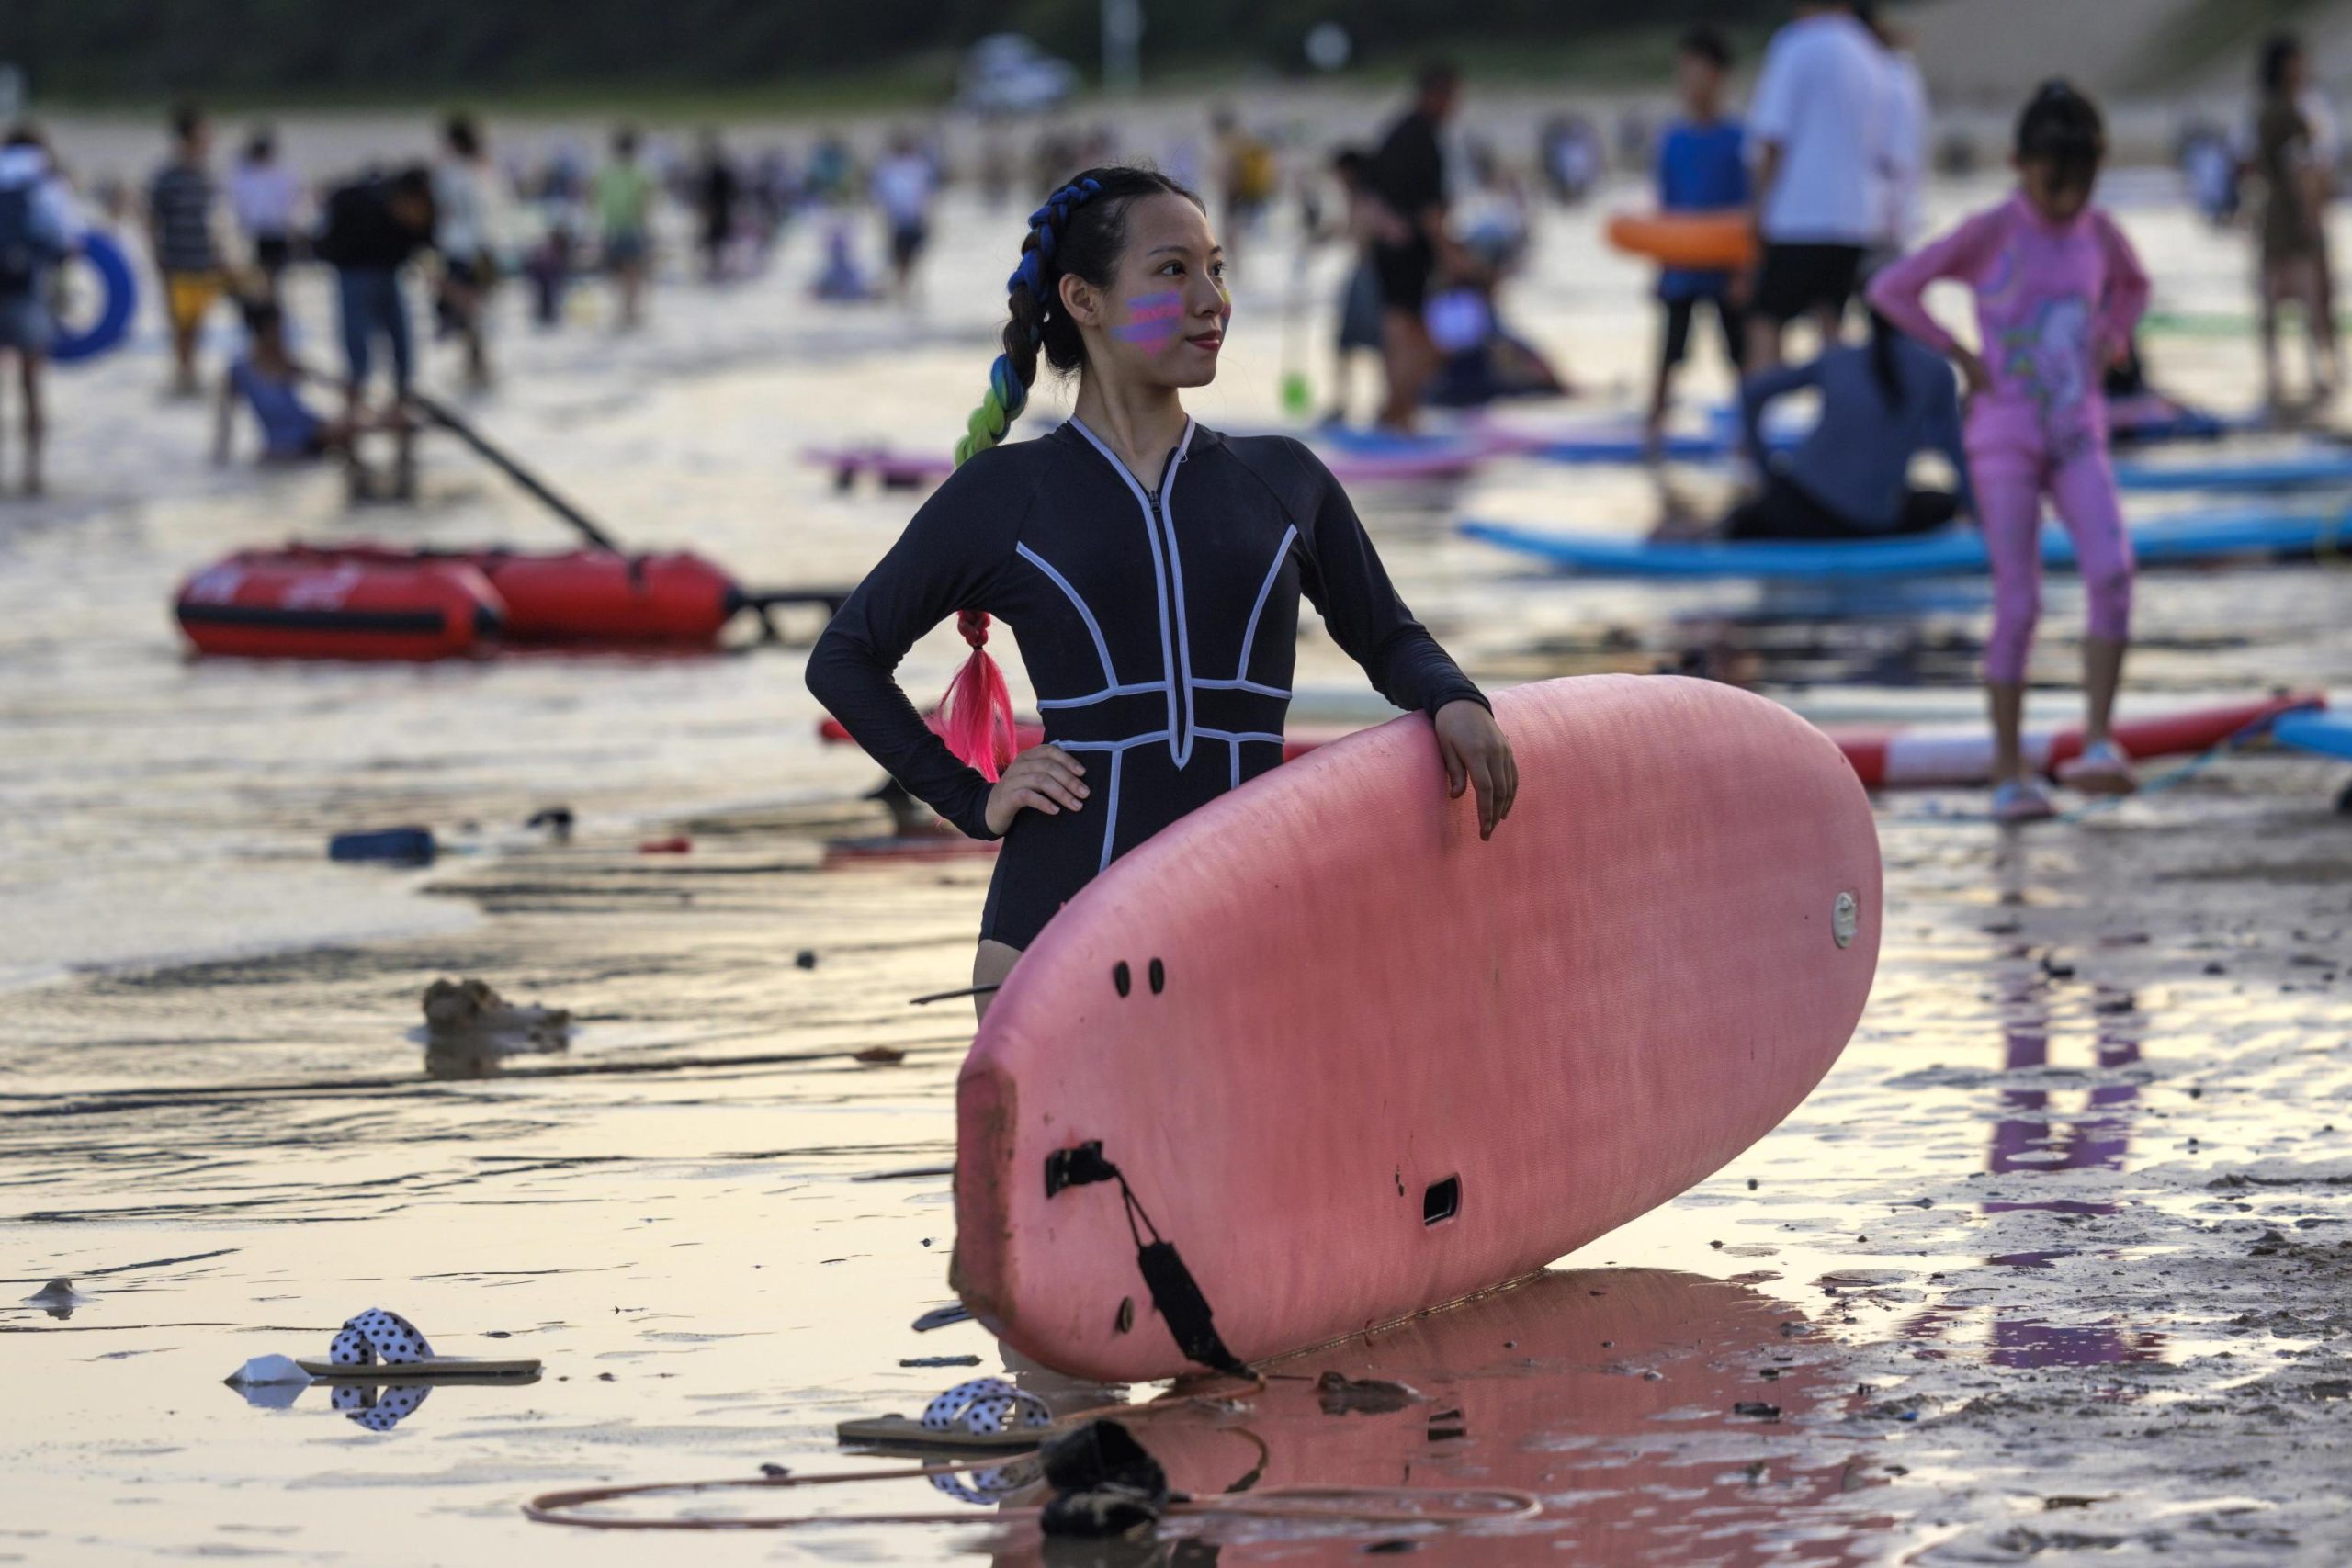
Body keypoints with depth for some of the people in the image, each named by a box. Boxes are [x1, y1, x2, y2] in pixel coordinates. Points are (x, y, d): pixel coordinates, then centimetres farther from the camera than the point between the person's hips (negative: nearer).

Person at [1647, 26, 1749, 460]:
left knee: (1739, 353, 6)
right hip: (1681, 271, 2)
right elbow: (1664, 208, 8)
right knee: (1669, 353, 1)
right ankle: (1652, 430, 5)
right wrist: (1658, 268, 6)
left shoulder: (1736, 139, -5)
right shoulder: (1673, 141, 2)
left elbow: (1749, 210, -4)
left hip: (1726, 272, -2)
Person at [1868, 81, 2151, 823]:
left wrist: (2111, 343, 10)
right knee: (2018, 604, -6)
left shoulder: (2097, 233, 5)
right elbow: (1891, 290, -9)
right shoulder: (1990, 235, -9)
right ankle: (2008, 771, 2)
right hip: (2005, 434, -4)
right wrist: (1963, 358, -9)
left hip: (2078, 435, 4)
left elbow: (2132, 285, 28)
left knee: (2111, 569, -19)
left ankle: (2098, 745, -20)